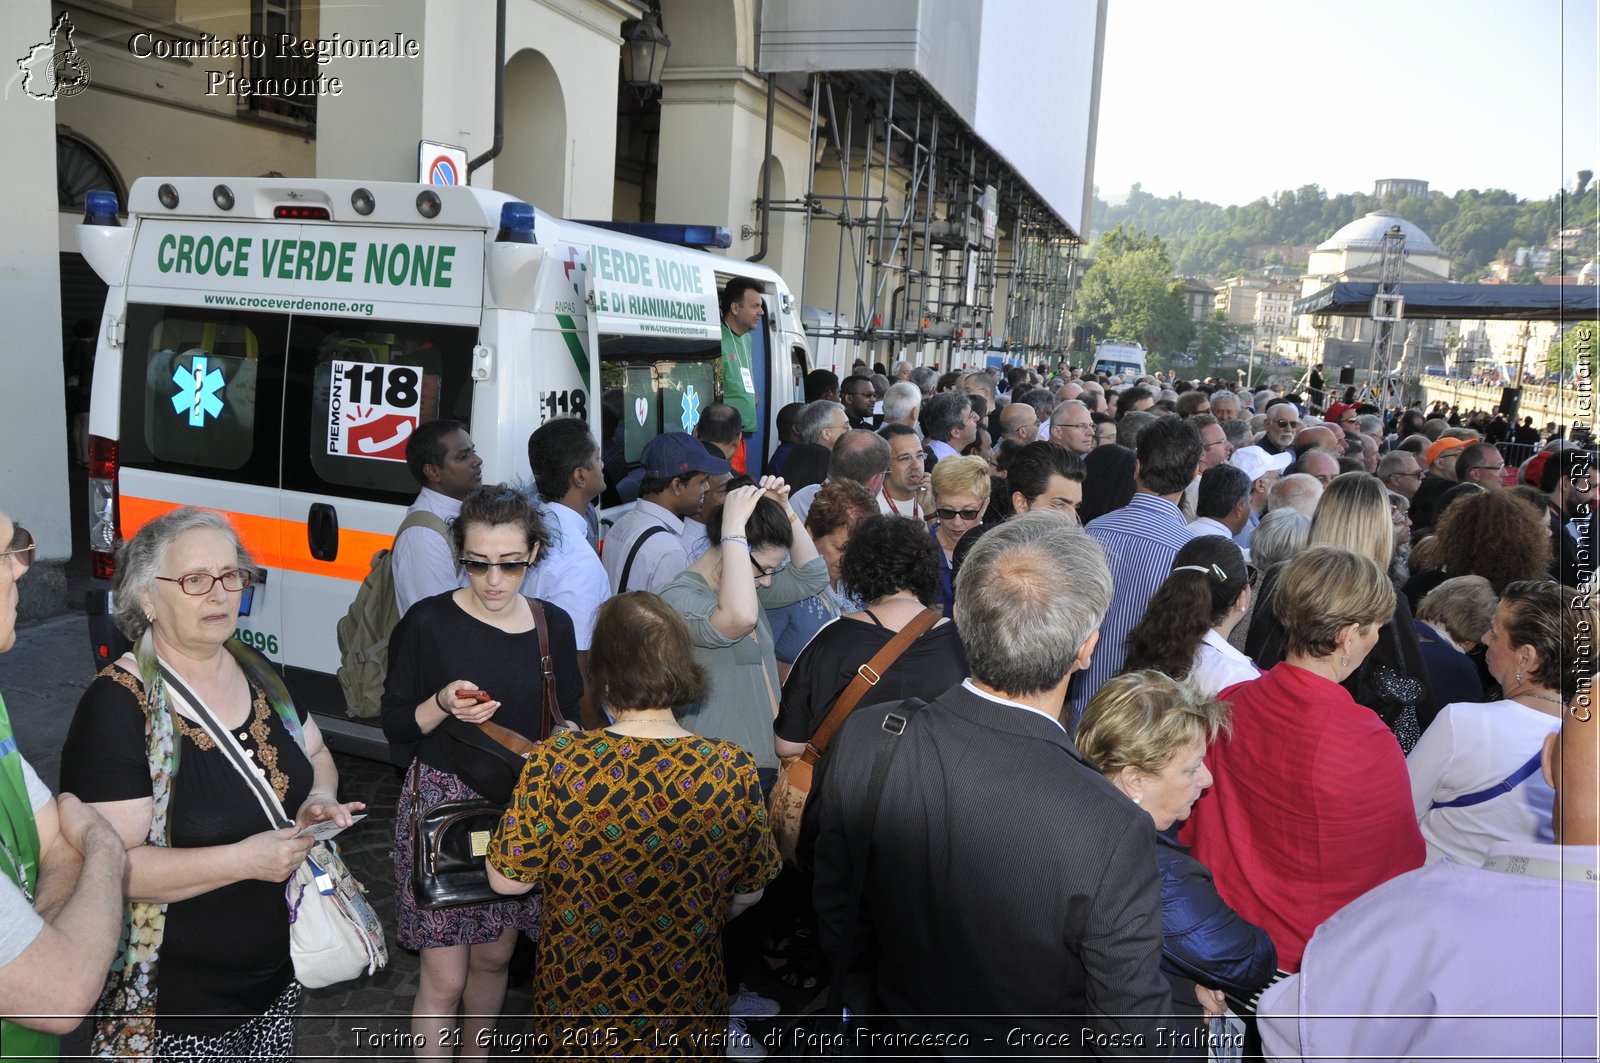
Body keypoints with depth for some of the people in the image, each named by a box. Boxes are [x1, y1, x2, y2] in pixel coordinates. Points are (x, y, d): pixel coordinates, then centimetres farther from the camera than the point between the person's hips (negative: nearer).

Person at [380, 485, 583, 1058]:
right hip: (442, 805, -3)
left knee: (494, 958, 17)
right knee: (444, 978, 0)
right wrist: (442, 705, -23)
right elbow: (396, 727, -4)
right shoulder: (428, 623, -10)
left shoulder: (553, 625, 1)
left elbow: (569, 719, 11)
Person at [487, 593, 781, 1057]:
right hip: (685, 1004, 1)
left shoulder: (557, 762, -22)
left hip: (576, 1001, 0)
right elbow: (749, 892, -4)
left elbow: (507, 880, -11)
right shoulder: (733, 771, -18)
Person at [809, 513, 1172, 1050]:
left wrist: (888, 1011, 9)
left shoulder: (862, 739, -24)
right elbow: (1129, 1035, -22)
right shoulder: (1112, 830, -36)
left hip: (900, 1034, 2)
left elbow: (839, 934, -9)